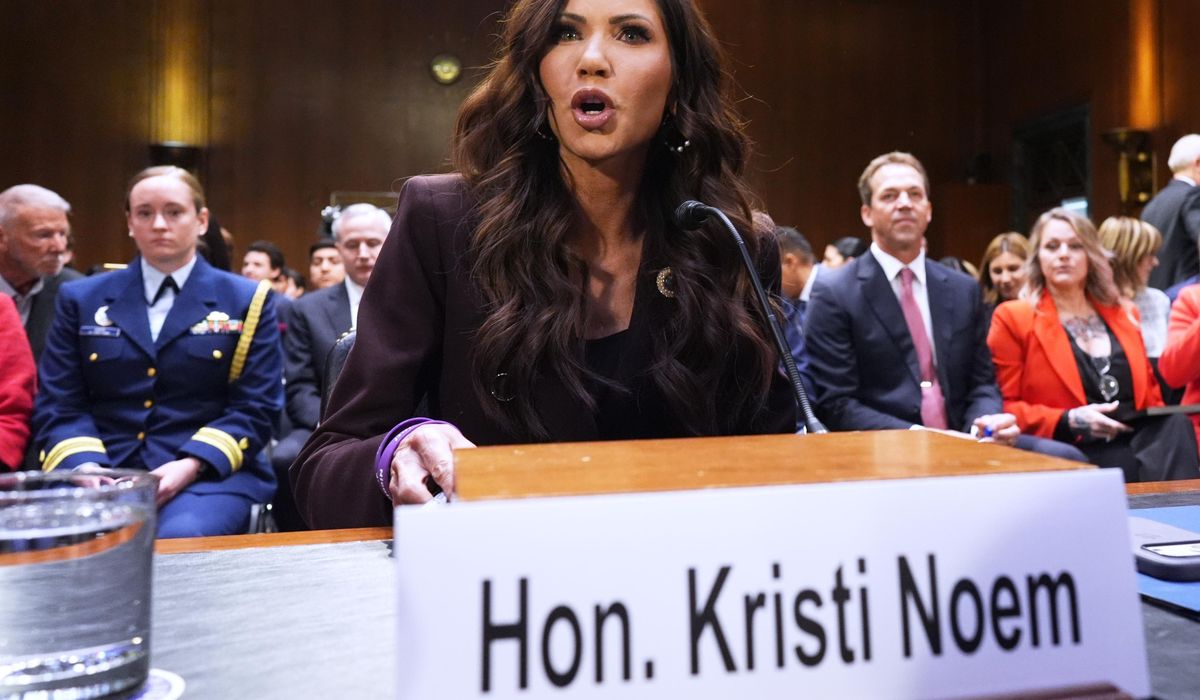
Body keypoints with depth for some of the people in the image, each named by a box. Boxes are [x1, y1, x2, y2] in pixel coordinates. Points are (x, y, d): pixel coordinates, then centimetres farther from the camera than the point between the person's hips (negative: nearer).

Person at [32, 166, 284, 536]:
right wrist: (86, 466, -11)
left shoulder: (247, 301, 7)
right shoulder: (83, 299, 15)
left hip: (210, 473, -1)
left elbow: (254, 408, 1)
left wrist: (190, 466, -14)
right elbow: (58, 405, 9)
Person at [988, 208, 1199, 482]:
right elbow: (1005, 407, -2)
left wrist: (1166, 429, 4)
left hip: (1140, 446, 6)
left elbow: (1148, 391, 27)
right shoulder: (1012, 318, 3)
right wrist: (1068, 421, -17)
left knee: (1177, 427, -27)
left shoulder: (1123, 313, 21)